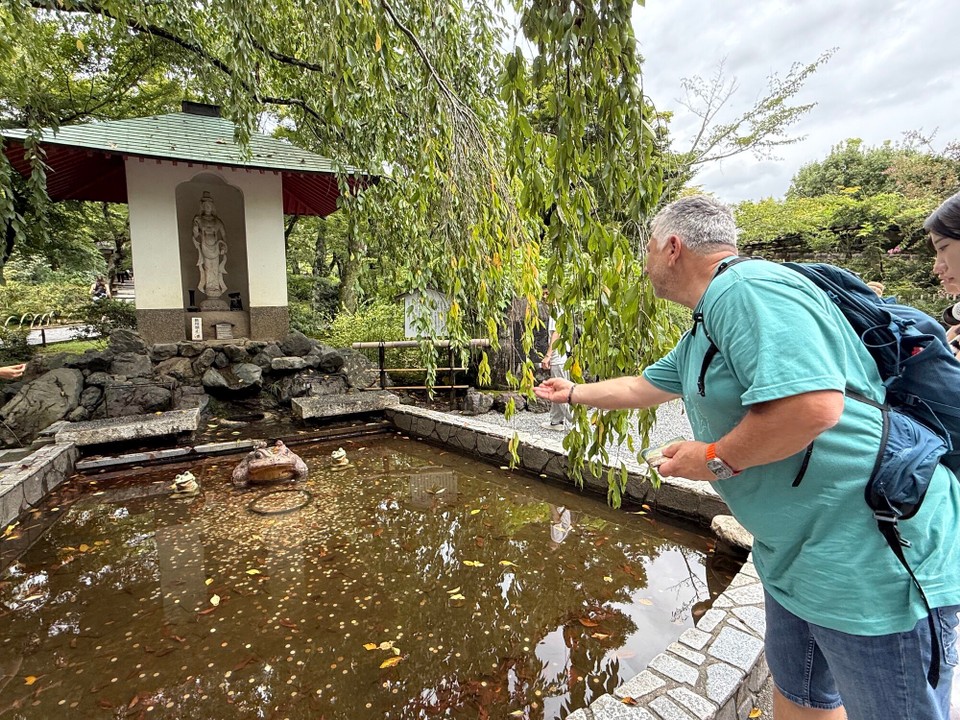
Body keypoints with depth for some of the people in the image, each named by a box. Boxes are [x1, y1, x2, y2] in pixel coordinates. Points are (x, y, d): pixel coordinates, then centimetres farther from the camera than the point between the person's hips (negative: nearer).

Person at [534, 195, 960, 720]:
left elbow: (813, 404, -33)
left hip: (871, 561, -10)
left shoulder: (747, 289, -21)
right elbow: (644, 387, 26)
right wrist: (572, 393, 36)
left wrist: (715, 459, -18)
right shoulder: (705, 326, 13)